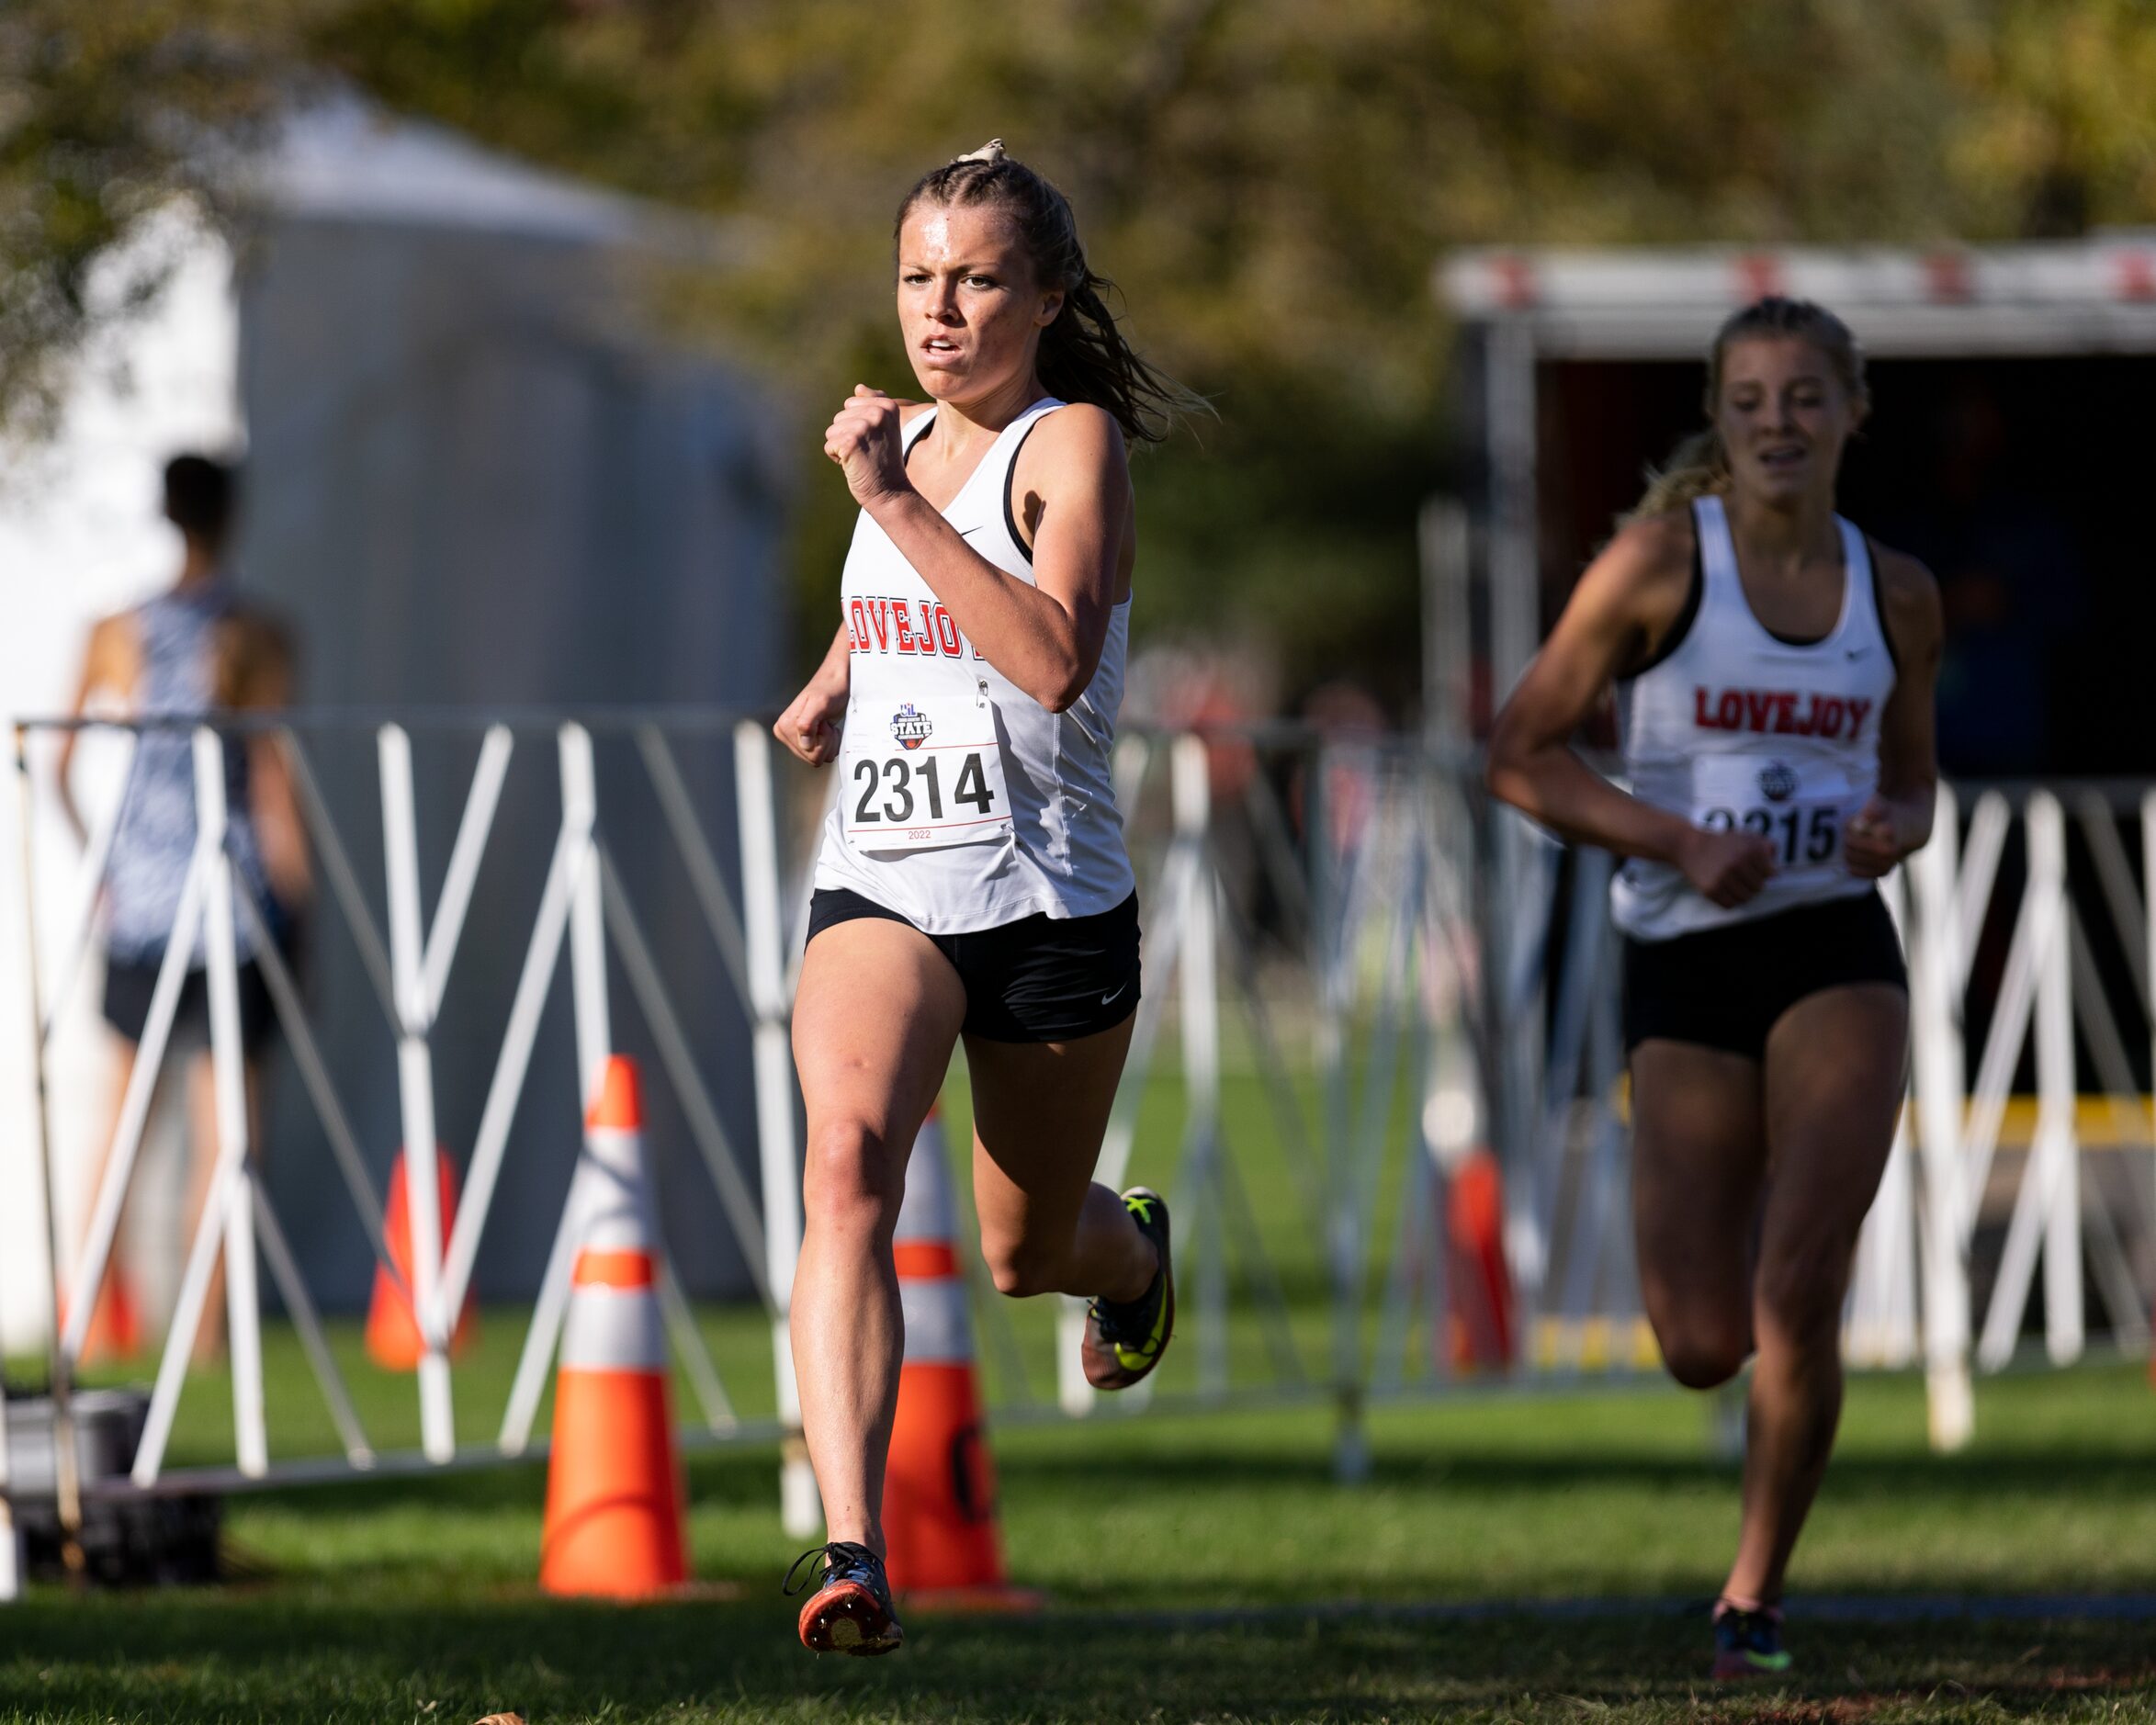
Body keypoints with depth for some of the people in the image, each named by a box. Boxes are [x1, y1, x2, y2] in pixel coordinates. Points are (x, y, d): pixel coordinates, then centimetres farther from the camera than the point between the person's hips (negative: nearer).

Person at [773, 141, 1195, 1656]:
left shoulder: (1074, 442, -10)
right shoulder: (902, 439, 9)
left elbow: (1053, 659, -28)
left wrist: (898, 505, -29)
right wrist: (834, 687, 12)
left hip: (1049, 897, -3)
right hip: (881, 888, 3)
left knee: (1030, 1251, 15)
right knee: (848, 1165, -26)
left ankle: (1136, 1249, 56)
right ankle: (854, 1553, -38)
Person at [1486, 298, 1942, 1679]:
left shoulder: (1896, 592, 6)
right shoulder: (1658, 564, -5)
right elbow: (1522, 756, -2)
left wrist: (1896, 826, -3)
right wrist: (1679, 841, -14)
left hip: (1837, 954, 1)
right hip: (1686, 962, -1)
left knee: (1797, 1295, -17)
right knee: (1705, 1349, -1)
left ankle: (1758, 1593, 2)